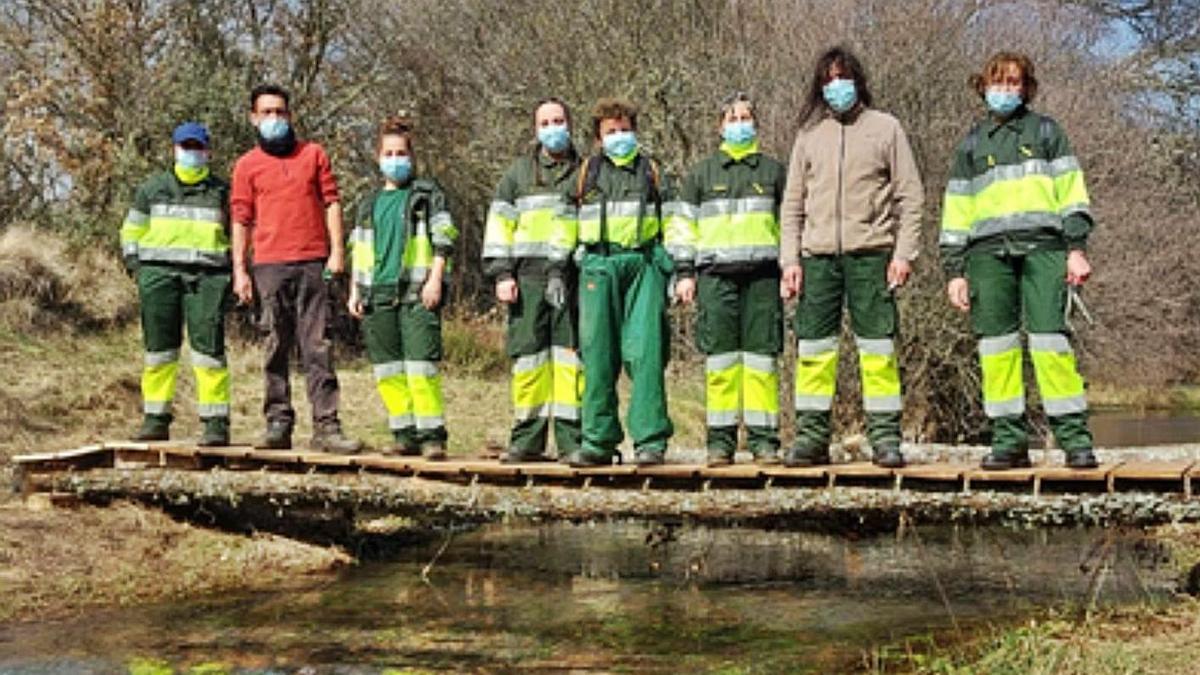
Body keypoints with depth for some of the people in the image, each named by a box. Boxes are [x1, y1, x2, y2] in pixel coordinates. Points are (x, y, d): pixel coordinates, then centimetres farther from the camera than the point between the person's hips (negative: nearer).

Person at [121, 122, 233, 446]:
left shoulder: (222, 191, 13)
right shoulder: (152, 187, 16)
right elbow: (132, 229, 21)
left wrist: (232, 271, 5)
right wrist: (134, 263, 6)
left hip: (206, 276, -2)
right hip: (159, 273, 2)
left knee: (208, 347, -10)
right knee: (158, 348, 2)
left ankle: (216, 422, -10)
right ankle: (156, 419, 8)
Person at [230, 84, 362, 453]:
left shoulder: (314, 154, 13)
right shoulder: (247, 165, 11)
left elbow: (331, 203, 11)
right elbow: (241, 220, 9)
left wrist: (337, 250, 1)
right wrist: (239, 270, 2)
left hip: (312, 263, 0)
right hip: (270, 266, 0)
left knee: (317, 346, -4)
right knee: (276, 347, 3)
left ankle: (326, 427, -7)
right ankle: (278, 424, 7)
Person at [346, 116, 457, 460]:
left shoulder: (428, 194, 7)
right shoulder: (369, 203, 20)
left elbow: (443, 240, 0)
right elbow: (358, 251, 23)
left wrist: (435, 279, -11)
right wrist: (355, 291, 15)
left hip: (416, 294, -5)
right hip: (377, 295, 5)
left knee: (422, 366, -13)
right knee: (388, 370, 3)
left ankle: (432, 434, -10)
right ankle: (405, 434, 10)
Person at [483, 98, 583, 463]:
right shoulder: (518, 172, 15)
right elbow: (499, 224, 11)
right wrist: (501, 274, 0)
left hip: (571, 278, -1)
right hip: (528, 276, 1)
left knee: (570, 355, -3)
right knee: (527, 353, -1)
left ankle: (571, 439, 0)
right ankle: (527, 439, 2)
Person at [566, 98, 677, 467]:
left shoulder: (650, 170, 15)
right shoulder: (587, 172, 18)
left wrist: (675, 272, 5)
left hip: (644, 263, -1)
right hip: (598, 265, 1)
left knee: (645, 351, -9)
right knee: (597, 353, -1)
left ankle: (650, 439, -8)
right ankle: (598, 440, 5)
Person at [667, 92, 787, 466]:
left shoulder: (773, 171, 14)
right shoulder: (702, 173, 14)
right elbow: (682, 224, 13)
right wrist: (684, 272, 4)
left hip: (762, 274, 0)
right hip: (716, 273, 0)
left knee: (761, 356, -3)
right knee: (720, 357, -1)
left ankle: (764, 439, 1)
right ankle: (721, 440, 2)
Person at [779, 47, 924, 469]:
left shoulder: (885, 128, 7)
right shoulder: (809, 134, 15)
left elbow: (909, 196, 4)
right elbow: (793, 202, 14)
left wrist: (904, 253, -6)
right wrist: (790, 259, 4)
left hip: (870, 254, -3)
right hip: (818, 255, 3)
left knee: (878, 346, -3)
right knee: (813, 347, 1)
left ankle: (885, 435, 1)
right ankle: (811, 436, 6)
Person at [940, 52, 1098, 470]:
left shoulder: (1045, 131, 16)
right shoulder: (971, 145, 21)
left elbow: (1071, 192, 9)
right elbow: (956, 212, 18)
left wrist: (1076, 248, -3)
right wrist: (954, 271, 9)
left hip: (1042, 245, -2)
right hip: (988, 250, 2)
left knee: (1048, 334, -13)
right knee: (995, 342, -4)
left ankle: (1074, 436, -11)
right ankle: (1009, 439, 0)